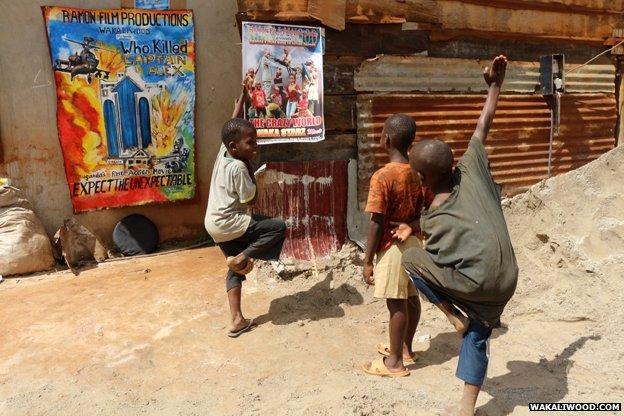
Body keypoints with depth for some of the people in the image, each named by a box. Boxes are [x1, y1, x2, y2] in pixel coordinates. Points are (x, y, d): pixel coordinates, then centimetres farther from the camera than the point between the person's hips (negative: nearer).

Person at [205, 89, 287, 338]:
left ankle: (237, 320, 16)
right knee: (278, 227, -9)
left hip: (215, 224, 9)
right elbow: (250, 200, -13)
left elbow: (233, 122, 17)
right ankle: (241, 257, -6)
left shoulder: (223, 151, 3)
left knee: (236, 270, 15)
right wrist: (249, 166, -9)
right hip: (229, 223, -9)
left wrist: (244, 93, 21)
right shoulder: (237, 167, -20)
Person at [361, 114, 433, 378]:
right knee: (411, 297, 17)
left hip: (393, 246, -7)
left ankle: (395, 362, 17)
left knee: (396, 304, 3)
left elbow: (377, 223, -19)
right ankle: (405, 348, 35)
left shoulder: (383, 176, -20)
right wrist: (411, 225, -7)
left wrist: (368, 260, -11)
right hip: (415, 242, 8)